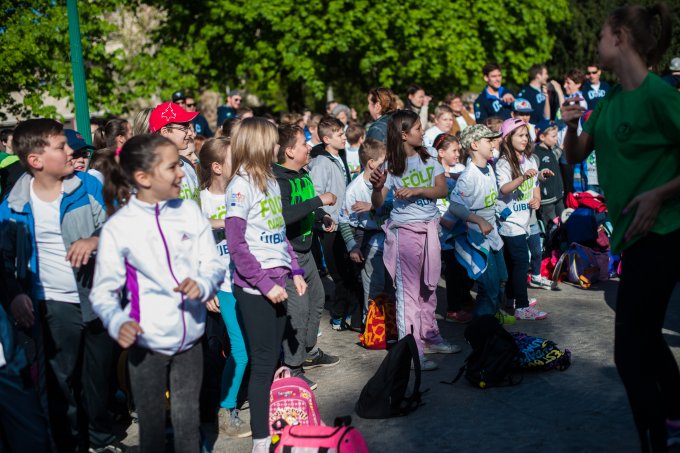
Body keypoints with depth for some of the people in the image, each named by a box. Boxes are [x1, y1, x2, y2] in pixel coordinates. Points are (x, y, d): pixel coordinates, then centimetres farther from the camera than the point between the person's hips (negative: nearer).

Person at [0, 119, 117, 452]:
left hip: (99, 296, 2)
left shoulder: (88, 185, -4)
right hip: (56, 303, -1)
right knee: (62, 379, 8)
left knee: (100, 371, 16)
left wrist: (96, 239, -20)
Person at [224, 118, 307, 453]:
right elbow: (236, 245, -16)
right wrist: (265, 284, -18)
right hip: (253, 286, -7)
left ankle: (274, 425, 22)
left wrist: (294, 270, 12)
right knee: (263, 362, -2)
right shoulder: (240, 185, -11)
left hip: (274, 280, 7)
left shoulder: (270, 180, 13)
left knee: (274, 358, 12)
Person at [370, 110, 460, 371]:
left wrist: (416, 190, -19)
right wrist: (377, 187, -28)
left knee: (428, 286, 15)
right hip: (404, 230, -5)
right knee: (408, 290, -4)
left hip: (430, 227, 5)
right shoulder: (392, 166, -7)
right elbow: (377, 204, -8)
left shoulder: (428, 159, 6)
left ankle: (430, 338, 29)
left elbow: (442, 189, -4)